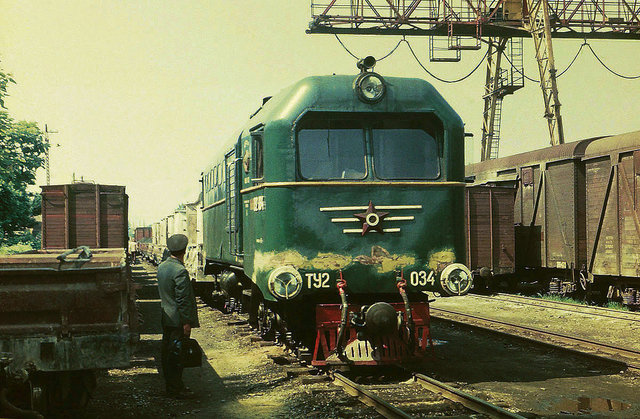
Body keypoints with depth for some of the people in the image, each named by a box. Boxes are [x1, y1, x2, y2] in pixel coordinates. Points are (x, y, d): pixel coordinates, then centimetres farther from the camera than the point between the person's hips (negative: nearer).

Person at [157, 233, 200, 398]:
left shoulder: (162, 267, 7)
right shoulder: (180, 271, -21)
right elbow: (183, 299, -21)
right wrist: (186, 322, -18)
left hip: (165, 317, 9)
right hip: (178, 319, -9)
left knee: (167, 351, 14)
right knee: (177, 353, -3)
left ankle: (170, 385, 24)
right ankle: (175, 389, 3)